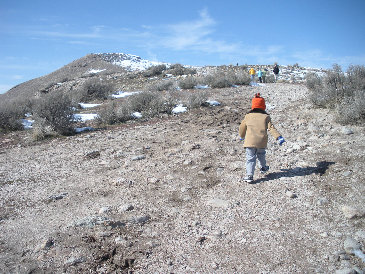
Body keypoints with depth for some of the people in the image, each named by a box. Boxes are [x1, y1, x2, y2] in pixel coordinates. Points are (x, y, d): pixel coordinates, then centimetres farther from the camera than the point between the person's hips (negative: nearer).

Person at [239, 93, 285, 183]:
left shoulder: (248, 116, 7)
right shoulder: (266, 117, 4)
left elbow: (242, 128, 15)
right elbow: (271, 128, -5)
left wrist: (242, 137, 34)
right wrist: (279, 137, -4)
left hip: (250, 142, -1)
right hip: (262, 143, 1)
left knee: (250, 158, 0)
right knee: (261, 154, 28)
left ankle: (249, 175, -11)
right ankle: (263, 167, 46)